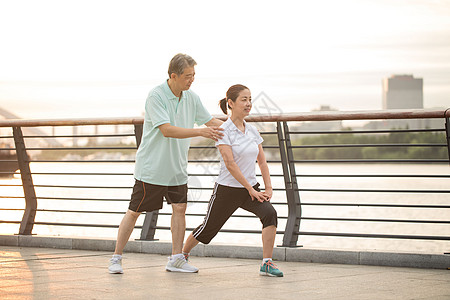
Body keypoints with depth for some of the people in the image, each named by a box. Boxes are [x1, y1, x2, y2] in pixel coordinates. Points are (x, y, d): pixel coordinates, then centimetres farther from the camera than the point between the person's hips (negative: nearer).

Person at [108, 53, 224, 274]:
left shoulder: (191, 98, 2)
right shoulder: (155, 96, -18)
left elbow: (209, 121, 15)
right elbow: (167, 130, -26)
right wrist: (200, 132, -29)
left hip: (176, 168, 6)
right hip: (151, 167, -6)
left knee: (179, 208, 1)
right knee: (134, 212, 0)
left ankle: (176, 259, 10)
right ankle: (116, 258, 10)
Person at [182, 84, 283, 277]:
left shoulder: (252, 130, 7)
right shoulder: (224, 131, -13)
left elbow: (262, 161, 11)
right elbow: (230, 164, -19)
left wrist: (268, 187, 0)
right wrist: (251, 189, -19)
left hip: (251, 188, 5)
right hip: (227, 189, -4)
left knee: (269, 213, -22)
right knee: (208, 229, 8)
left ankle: (267, 264, -20)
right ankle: (183, 255, 36)